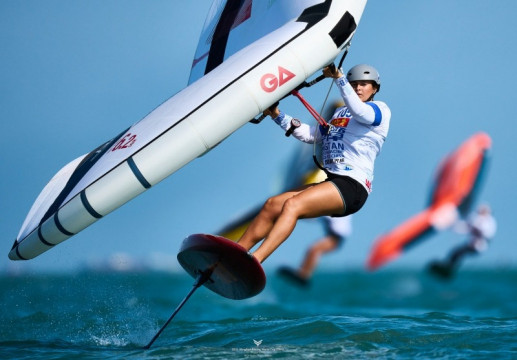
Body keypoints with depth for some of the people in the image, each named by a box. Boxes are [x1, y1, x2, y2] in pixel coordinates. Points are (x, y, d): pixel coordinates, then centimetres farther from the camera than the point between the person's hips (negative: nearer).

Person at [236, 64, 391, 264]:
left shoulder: (380, 109, 4)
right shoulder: (339, 113, 27)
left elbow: (359, 112, -19)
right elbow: (310, 135, 22)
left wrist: (339, 78, -25)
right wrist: (277, 116, 15)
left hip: (352, 187, -8)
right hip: (330, 181, 8)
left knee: (292, 205, -27)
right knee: (272, 205, -7)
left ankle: (254, 261, -40)